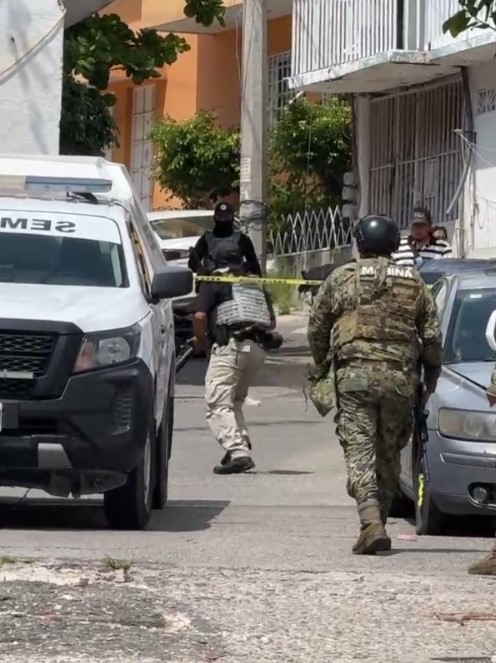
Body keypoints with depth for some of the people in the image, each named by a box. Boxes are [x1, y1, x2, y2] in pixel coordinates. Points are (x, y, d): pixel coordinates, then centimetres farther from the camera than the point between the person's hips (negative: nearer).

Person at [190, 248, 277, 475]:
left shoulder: (214, 283, 7)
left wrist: (200, 340, 11)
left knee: (218, 404, -9)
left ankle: (238, 452, -25)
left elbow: (200, 316, -5)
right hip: (258, 349, 6)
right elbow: (272, 321, 21)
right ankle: (242, 445, 6)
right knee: (234, 402, 21)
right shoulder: (256, 285, 25)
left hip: (230, 347, -6)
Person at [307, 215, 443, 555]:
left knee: (360, 450, -7)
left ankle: (372, 522, -24)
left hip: (355, 374, -2)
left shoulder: (342, 278, 5)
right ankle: (379, 520, 17)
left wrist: (321, 362, 25)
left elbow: (317, 328, 9)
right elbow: (432, 335, 8)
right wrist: (432, 374, 21)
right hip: (401, 379, 3)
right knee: (389, 454, 14)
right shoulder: (413, 281, 10)